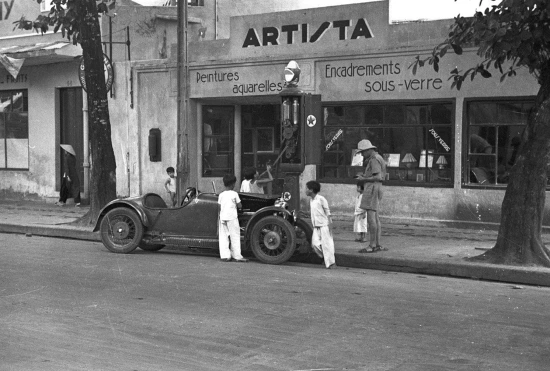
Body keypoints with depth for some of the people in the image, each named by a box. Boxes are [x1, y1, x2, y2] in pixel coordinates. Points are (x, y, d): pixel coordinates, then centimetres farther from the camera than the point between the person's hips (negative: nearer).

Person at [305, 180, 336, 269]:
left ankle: (331, 263, 5)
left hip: (324, 225, -7)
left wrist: (330, 224, -14)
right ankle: (325, 258, 14)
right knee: (315, 244, -4)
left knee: (326, 243, -4)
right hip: (316, 226, 7)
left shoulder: (321, 199, -10)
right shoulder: (311, 201, 12)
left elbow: (327, 212, -9)